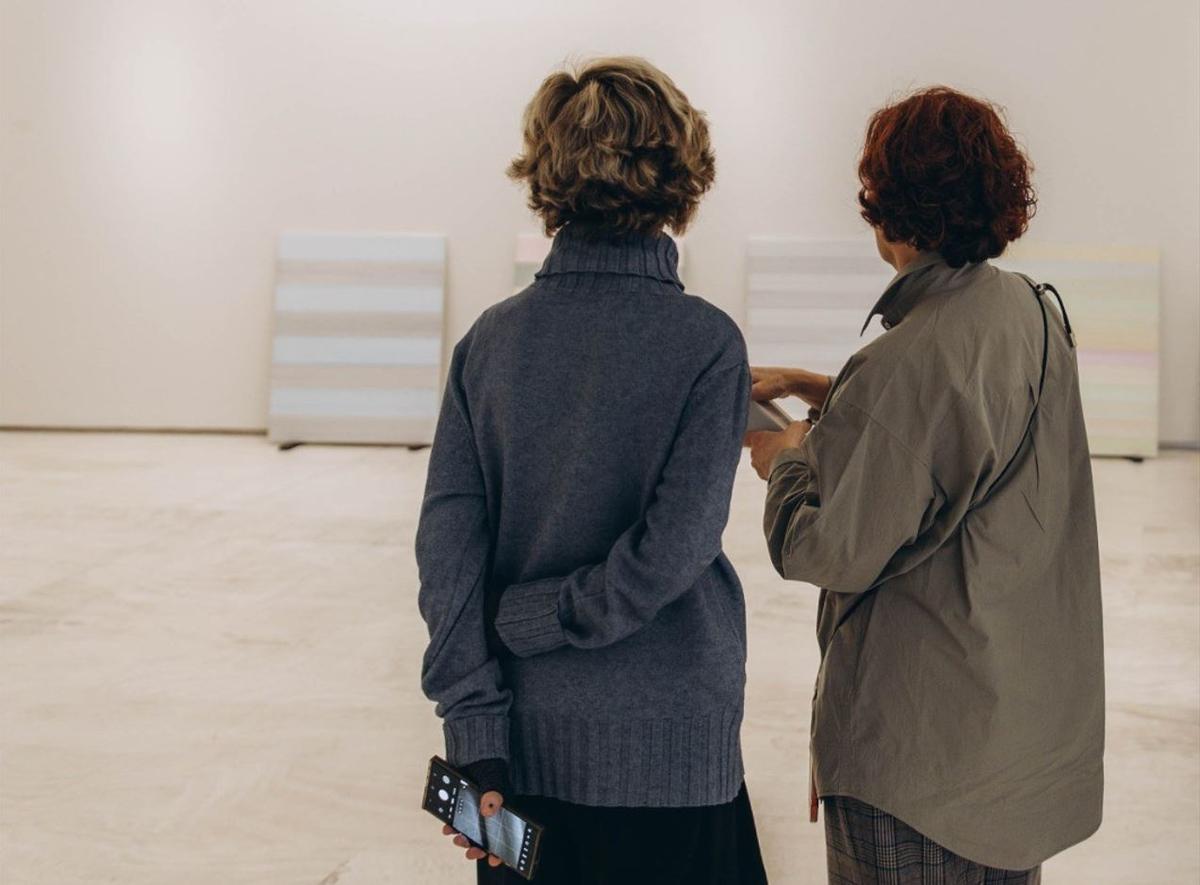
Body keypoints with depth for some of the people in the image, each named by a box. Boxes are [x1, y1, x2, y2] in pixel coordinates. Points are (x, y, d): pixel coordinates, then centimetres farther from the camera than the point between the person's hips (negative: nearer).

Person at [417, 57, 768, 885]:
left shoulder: (492, 338, -2)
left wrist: (476, 735, -5)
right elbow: (673, 551, -19)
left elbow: (447, 540, -6)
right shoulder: (705, 341, -12)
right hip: (667, 749, -3)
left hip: (529, 745, 3)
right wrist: (528, 621, -7)